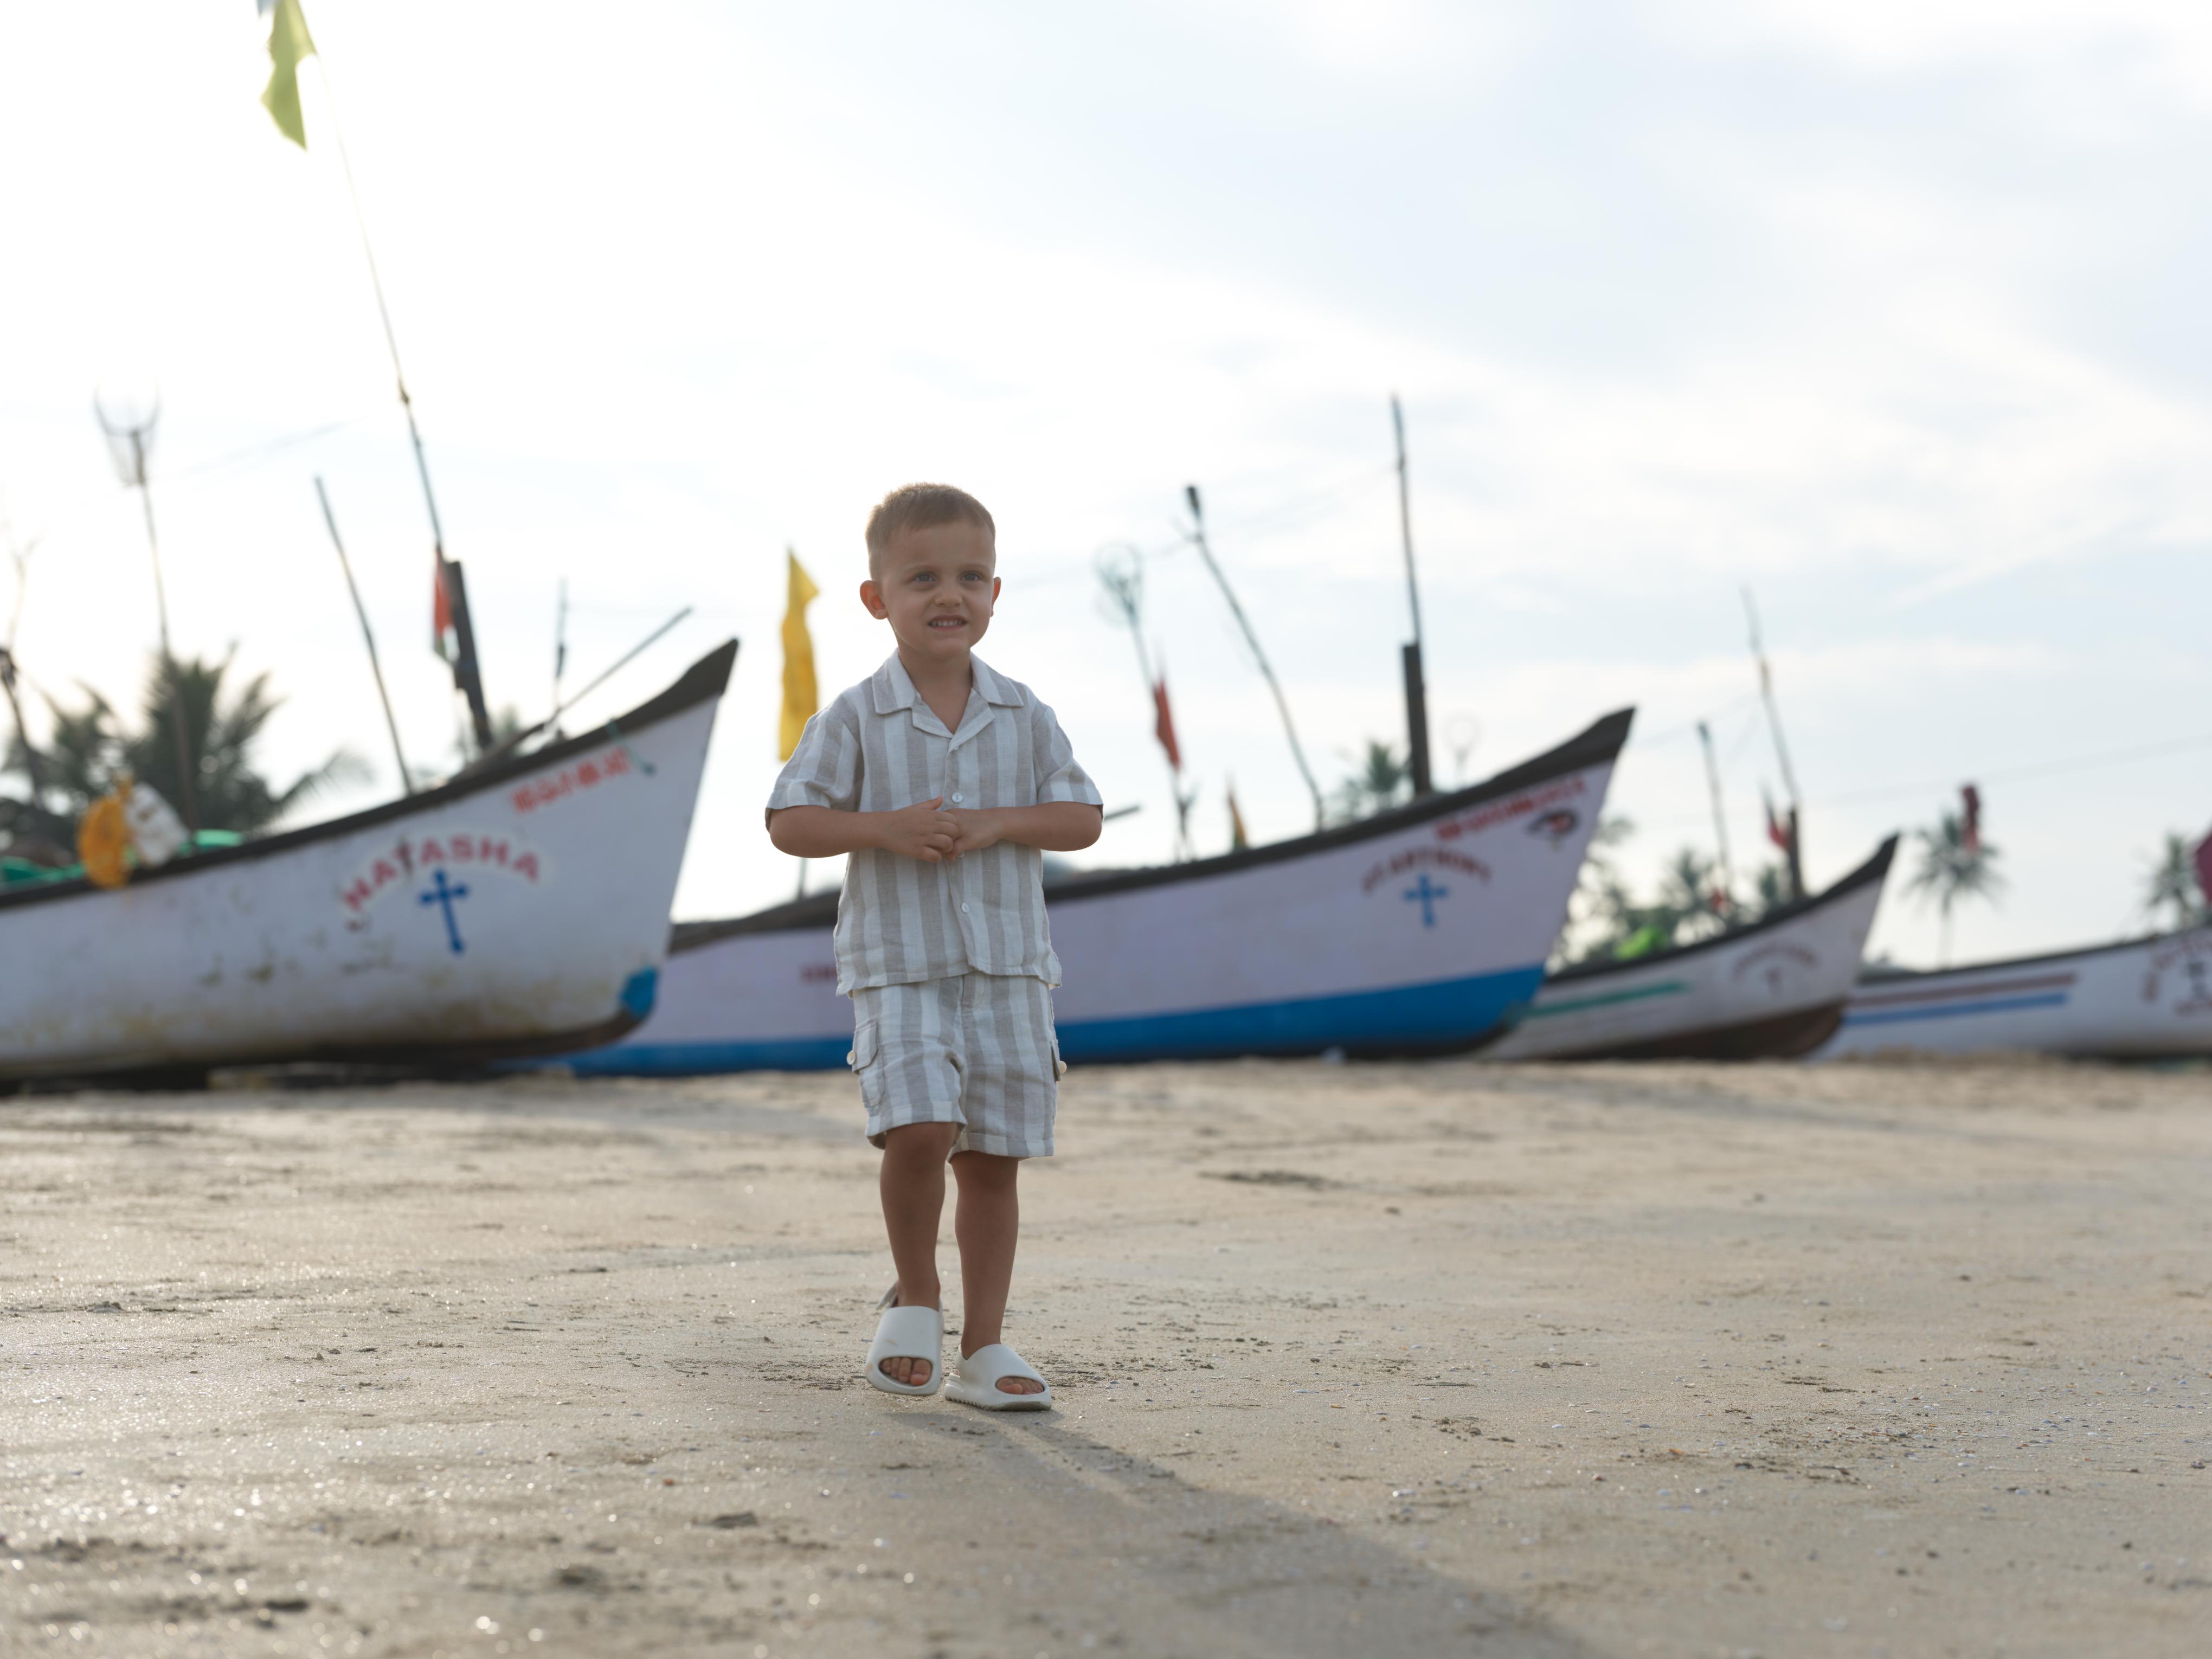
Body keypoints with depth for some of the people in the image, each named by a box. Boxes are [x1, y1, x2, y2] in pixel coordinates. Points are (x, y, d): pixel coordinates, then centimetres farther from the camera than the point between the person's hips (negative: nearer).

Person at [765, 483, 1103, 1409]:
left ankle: (983, 1348, 14)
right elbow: (789, 823, -4)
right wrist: (884, 828, -18)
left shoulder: (1023, 716, 5)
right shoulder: (856, 720, -2)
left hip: (1007, 967, 3)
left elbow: (1083, 819, 3)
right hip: (898, 967, -3)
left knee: (992, 1158, 5)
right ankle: (915, 1301, 4)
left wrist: (994, 825, -13)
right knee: (919, 1129, -21)